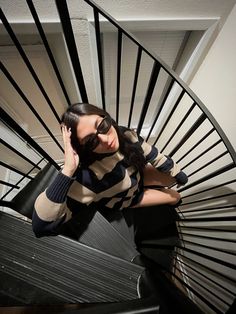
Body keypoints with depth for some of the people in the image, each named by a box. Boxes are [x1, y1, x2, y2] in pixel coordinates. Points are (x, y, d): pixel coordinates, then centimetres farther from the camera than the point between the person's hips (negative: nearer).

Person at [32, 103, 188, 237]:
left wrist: (176, 173, 2)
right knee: (175, 197, 7)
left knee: (173, 177, 14)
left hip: (136, 174, 4)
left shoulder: (125, 134, -28)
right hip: (125, 199, -3)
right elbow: (42, 225, -45)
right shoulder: (88, 175, -44)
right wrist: (67, 170, -58)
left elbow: (152, 154, -12)